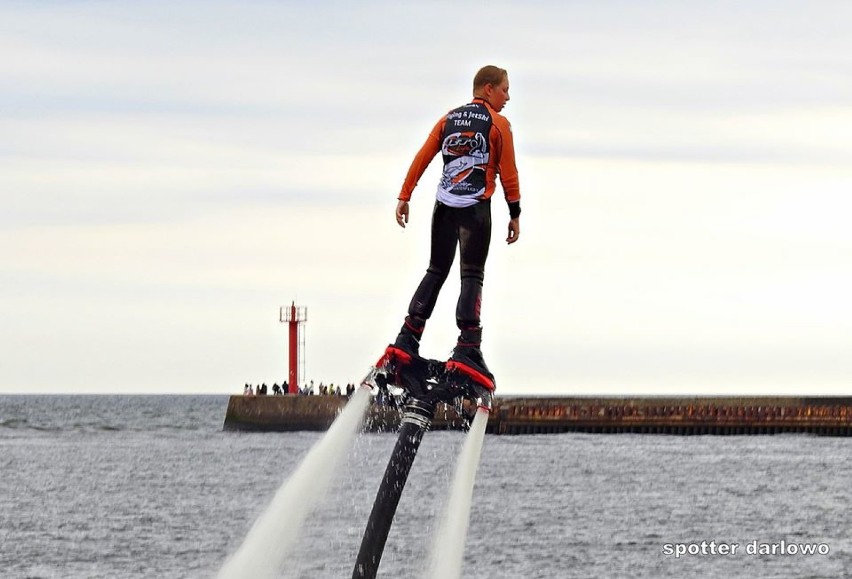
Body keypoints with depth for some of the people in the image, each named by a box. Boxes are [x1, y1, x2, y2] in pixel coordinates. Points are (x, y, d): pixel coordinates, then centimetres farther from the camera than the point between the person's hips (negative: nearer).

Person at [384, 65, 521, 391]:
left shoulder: (449, 119, 14)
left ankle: (406, 340, 6)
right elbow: (508, 172, -3)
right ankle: (467, 349, -16)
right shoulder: (498, 124, -1)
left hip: (444, 206, 5)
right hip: (476, 208, -5)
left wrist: (404, 198, 11)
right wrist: (515, 214, 2)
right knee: (472, 278, -5)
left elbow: (421, 159, 9)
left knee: (436, 272, 13)